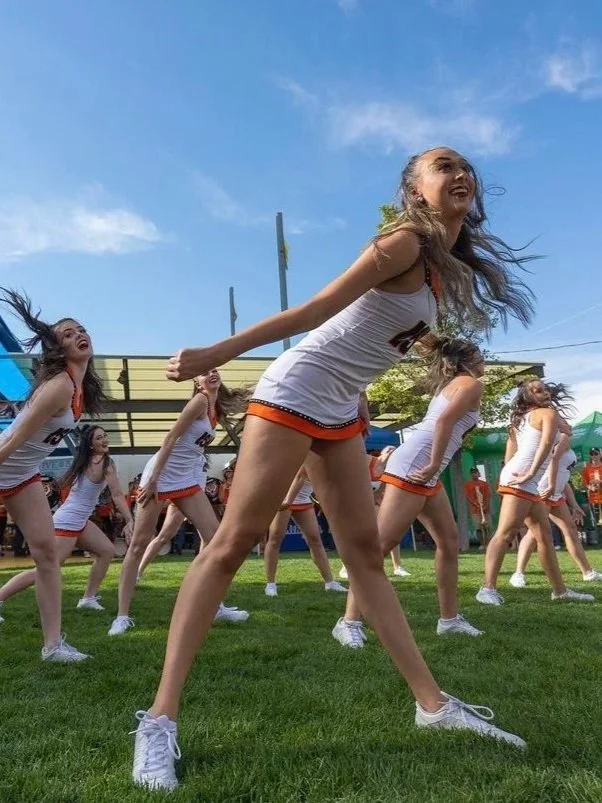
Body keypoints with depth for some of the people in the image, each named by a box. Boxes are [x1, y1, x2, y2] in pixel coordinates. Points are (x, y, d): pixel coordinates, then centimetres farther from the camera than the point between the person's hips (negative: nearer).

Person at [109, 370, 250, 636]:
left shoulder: (217, 409, 11)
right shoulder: (200, 401, -13)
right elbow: (171, 438, -18)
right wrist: (153, 479, -22)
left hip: (188, 481, 8)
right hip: (160, 476, -8)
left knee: (216, 536, 2)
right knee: (139, 543, -2)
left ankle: (215, 606, 13)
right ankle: (122, 615, 4)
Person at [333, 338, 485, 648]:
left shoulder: (450, 385, 28)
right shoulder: (472, 384, 1)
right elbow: (445, 421, -16)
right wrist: (434, 465, -17)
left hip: (425, 474, 10)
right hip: (413, 468, -10)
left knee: (449, 540, 14)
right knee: (379, 544, -11)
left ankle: (449, 618, 22)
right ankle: (350, 621, -9)